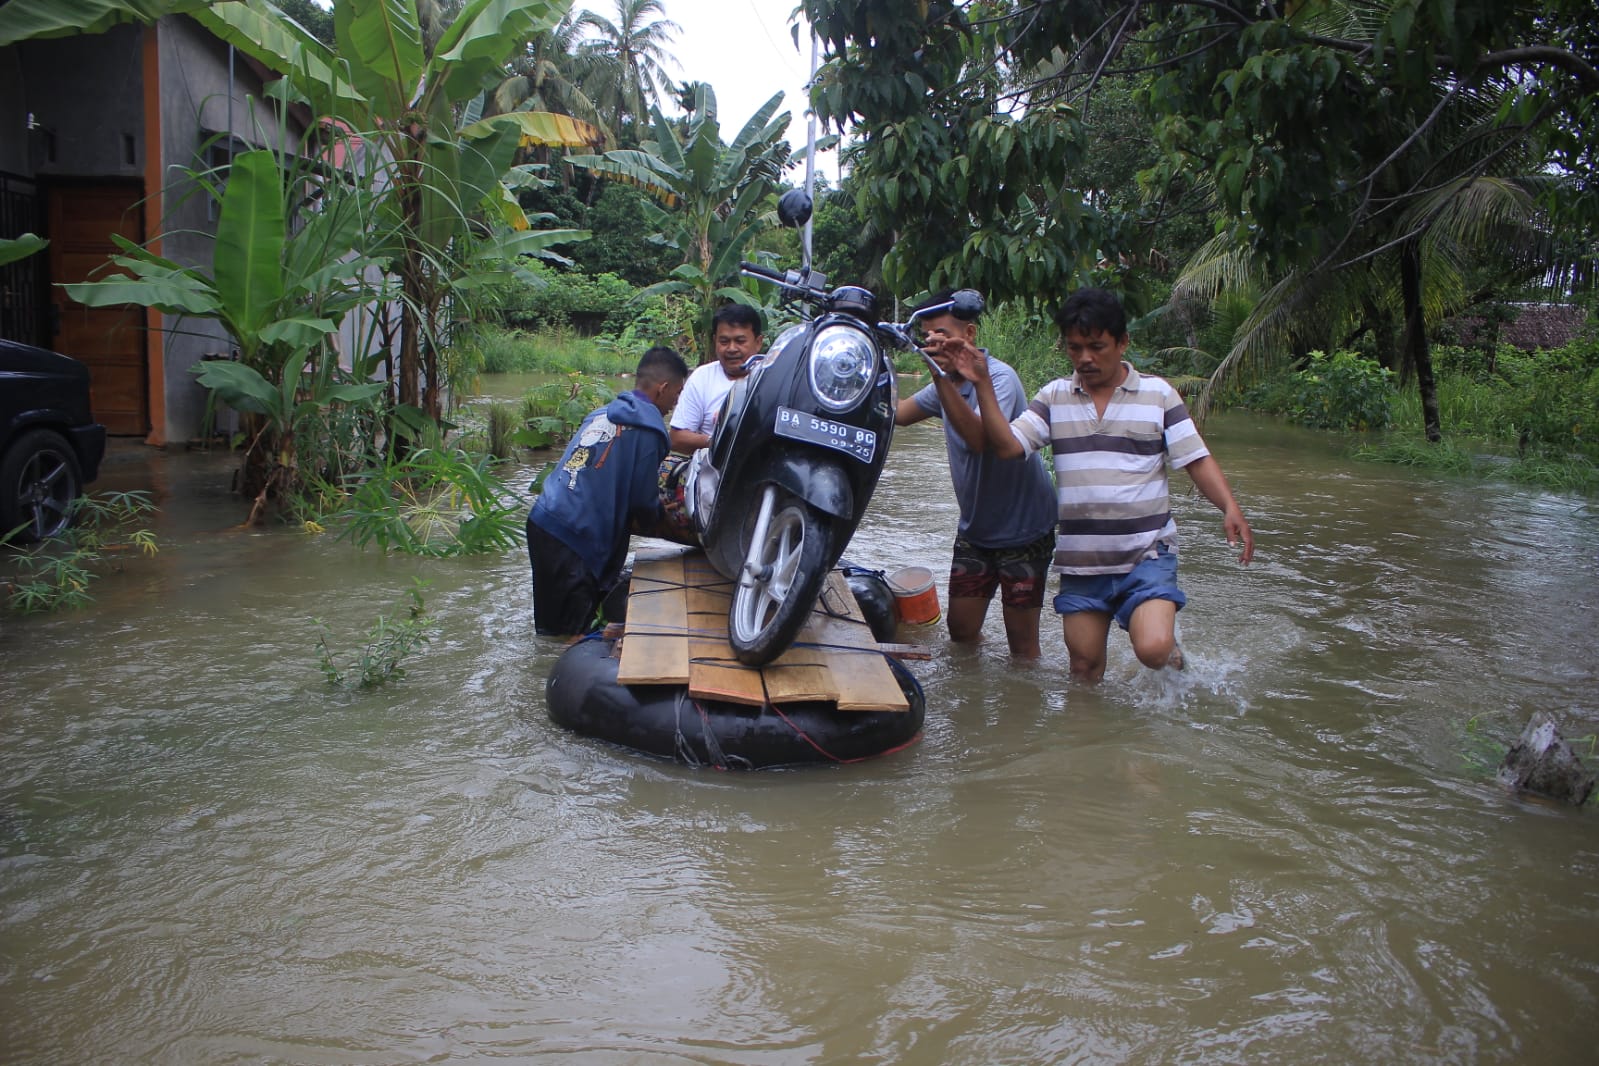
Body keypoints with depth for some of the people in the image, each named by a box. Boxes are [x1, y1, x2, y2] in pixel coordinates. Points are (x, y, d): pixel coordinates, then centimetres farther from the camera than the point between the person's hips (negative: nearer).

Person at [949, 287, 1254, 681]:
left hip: (1147, 552, -2)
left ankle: (1171, 647, 15)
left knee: (1152, 649, -20)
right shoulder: (1054, 397, 5)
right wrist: (983, 386, -16)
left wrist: (1231, 509, -17)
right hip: (1081, 559, 3)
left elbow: (1197, 459, -1)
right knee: (1084, 667, 8)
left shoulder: (1158, 394, 1)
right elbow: (1007, 444, -6)